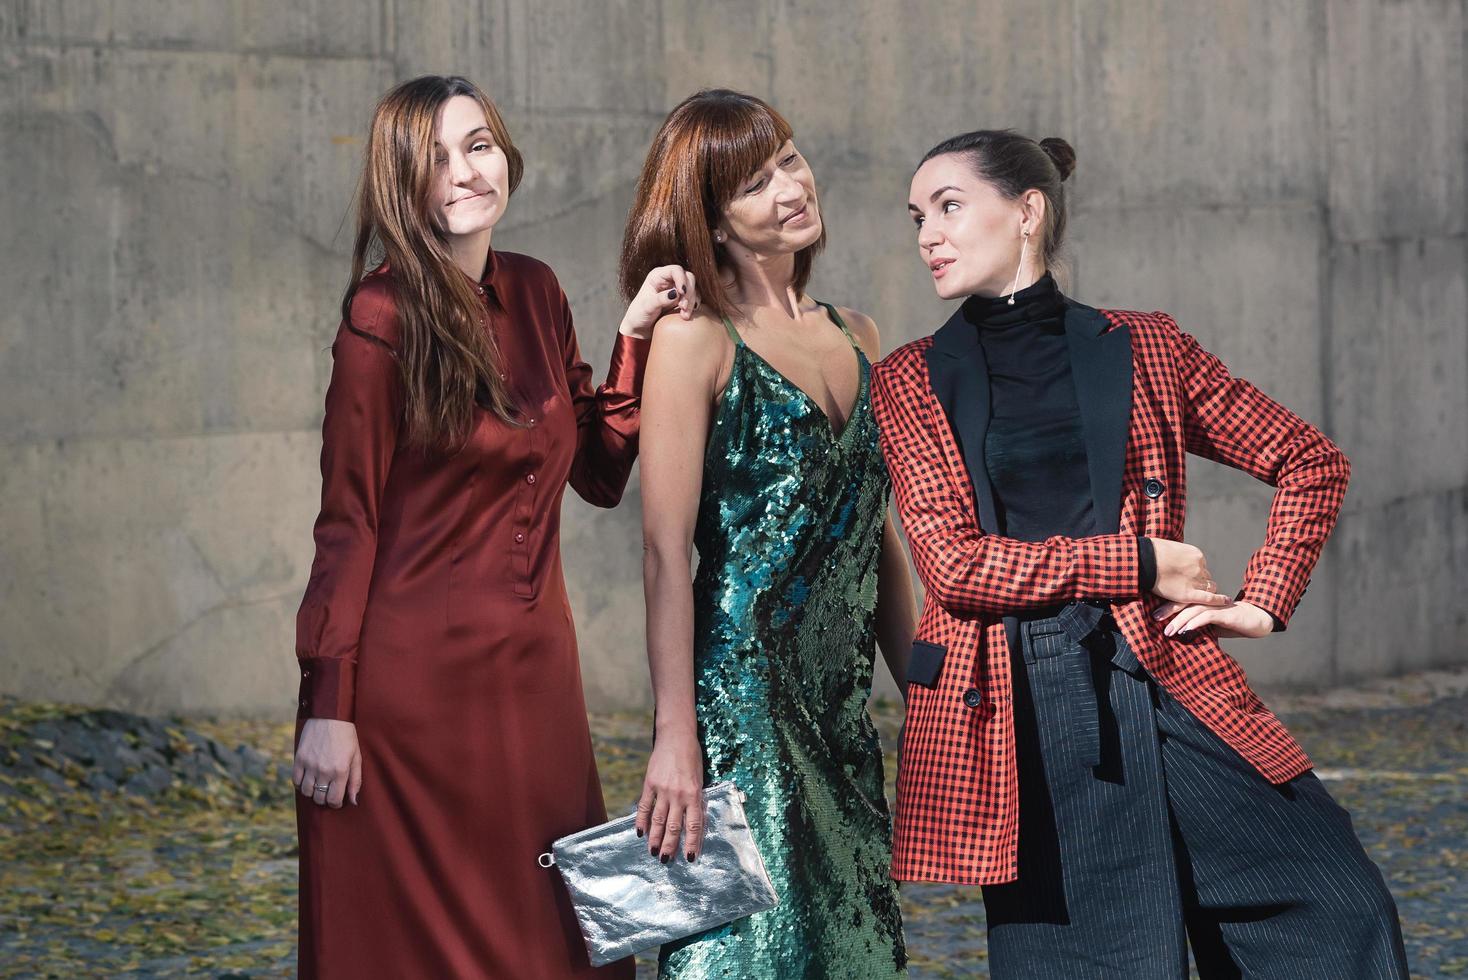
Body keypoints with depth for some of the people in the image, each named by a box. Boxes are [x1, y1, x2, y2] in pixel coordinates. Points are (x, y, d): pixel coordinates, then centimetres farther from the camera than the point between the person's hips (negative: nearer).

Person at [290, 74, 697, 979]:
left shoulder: (536, 294, 8)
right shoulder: (386, 315, -11)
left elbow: (600, 472, 9)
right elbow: (349, 520, -11)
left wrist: (637, 338, -2)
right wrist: (328, 706, -14)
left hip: (532, 668, 6)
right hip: (414, 675, -6)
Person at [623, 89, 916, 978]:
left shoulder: (857, 339, 13)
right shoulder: (697, 339, -6)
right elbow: (667, 553, -12)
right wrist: (676, 738, -18)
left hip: (841, 710, 7)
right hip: (739, 697, -7)